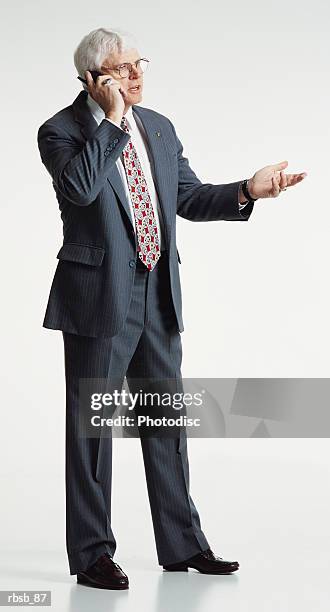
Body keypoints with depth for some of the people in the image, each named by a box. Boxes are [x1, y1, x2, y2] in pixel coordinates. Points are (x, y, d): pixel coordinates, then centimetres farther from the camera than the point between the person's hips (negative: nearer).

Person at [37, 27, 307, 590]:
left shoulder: (159, 128, 13)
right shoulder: (61, 130, -7)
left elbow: (189, 198, 16)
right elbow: (80, 186, -26)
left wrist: (248, 190, 3)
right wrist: (112, 120, -19)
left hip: (158, 293, 6)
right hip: (100, 296, -6)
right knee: (91, 425, 2)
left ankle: (183, 545, 23)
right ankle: (91, 554, 12)